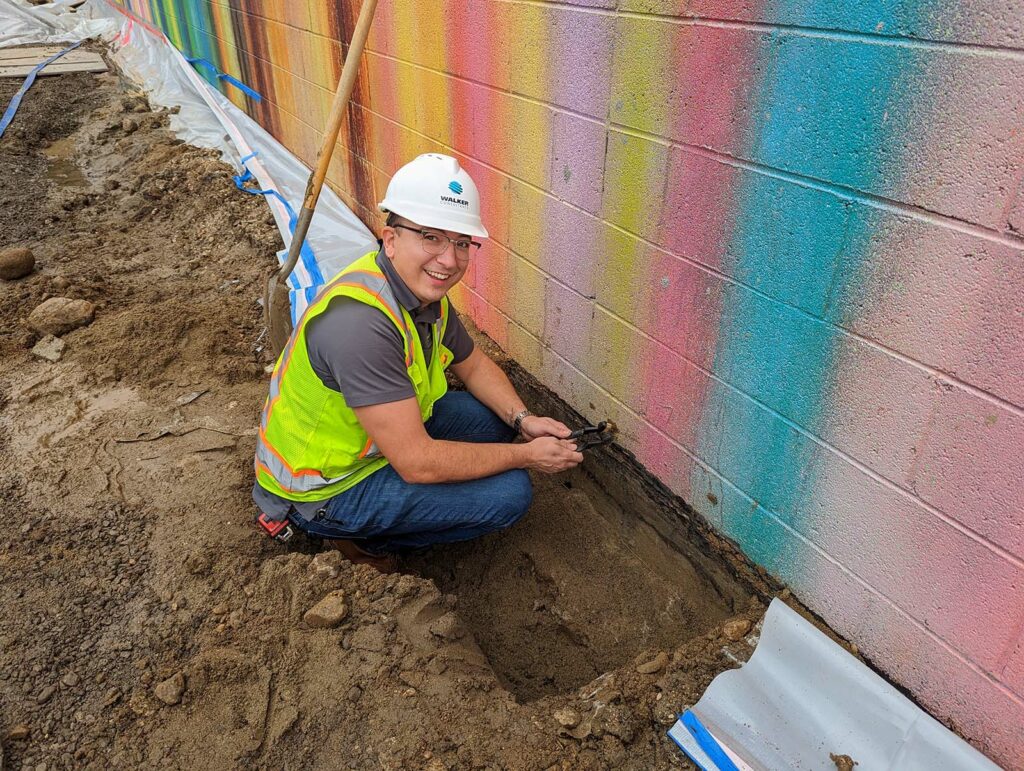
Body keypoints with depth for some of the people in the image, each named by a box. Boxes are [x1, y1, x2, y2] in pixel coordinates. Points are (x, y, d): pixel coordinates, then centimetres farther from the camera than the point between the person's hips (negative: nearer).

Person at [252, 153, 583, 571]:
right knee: (509, 492, -16)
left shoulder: (423, 287, -5)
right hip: (324, 488, -9)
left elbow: (474, 365, 10)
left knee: (498, 415, 9)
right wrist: (526, 455, -21)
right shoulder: (361, 321, -35)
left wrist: (523, 420, -8)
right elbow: (417, 463, -32)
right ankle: (361, 535, 2)